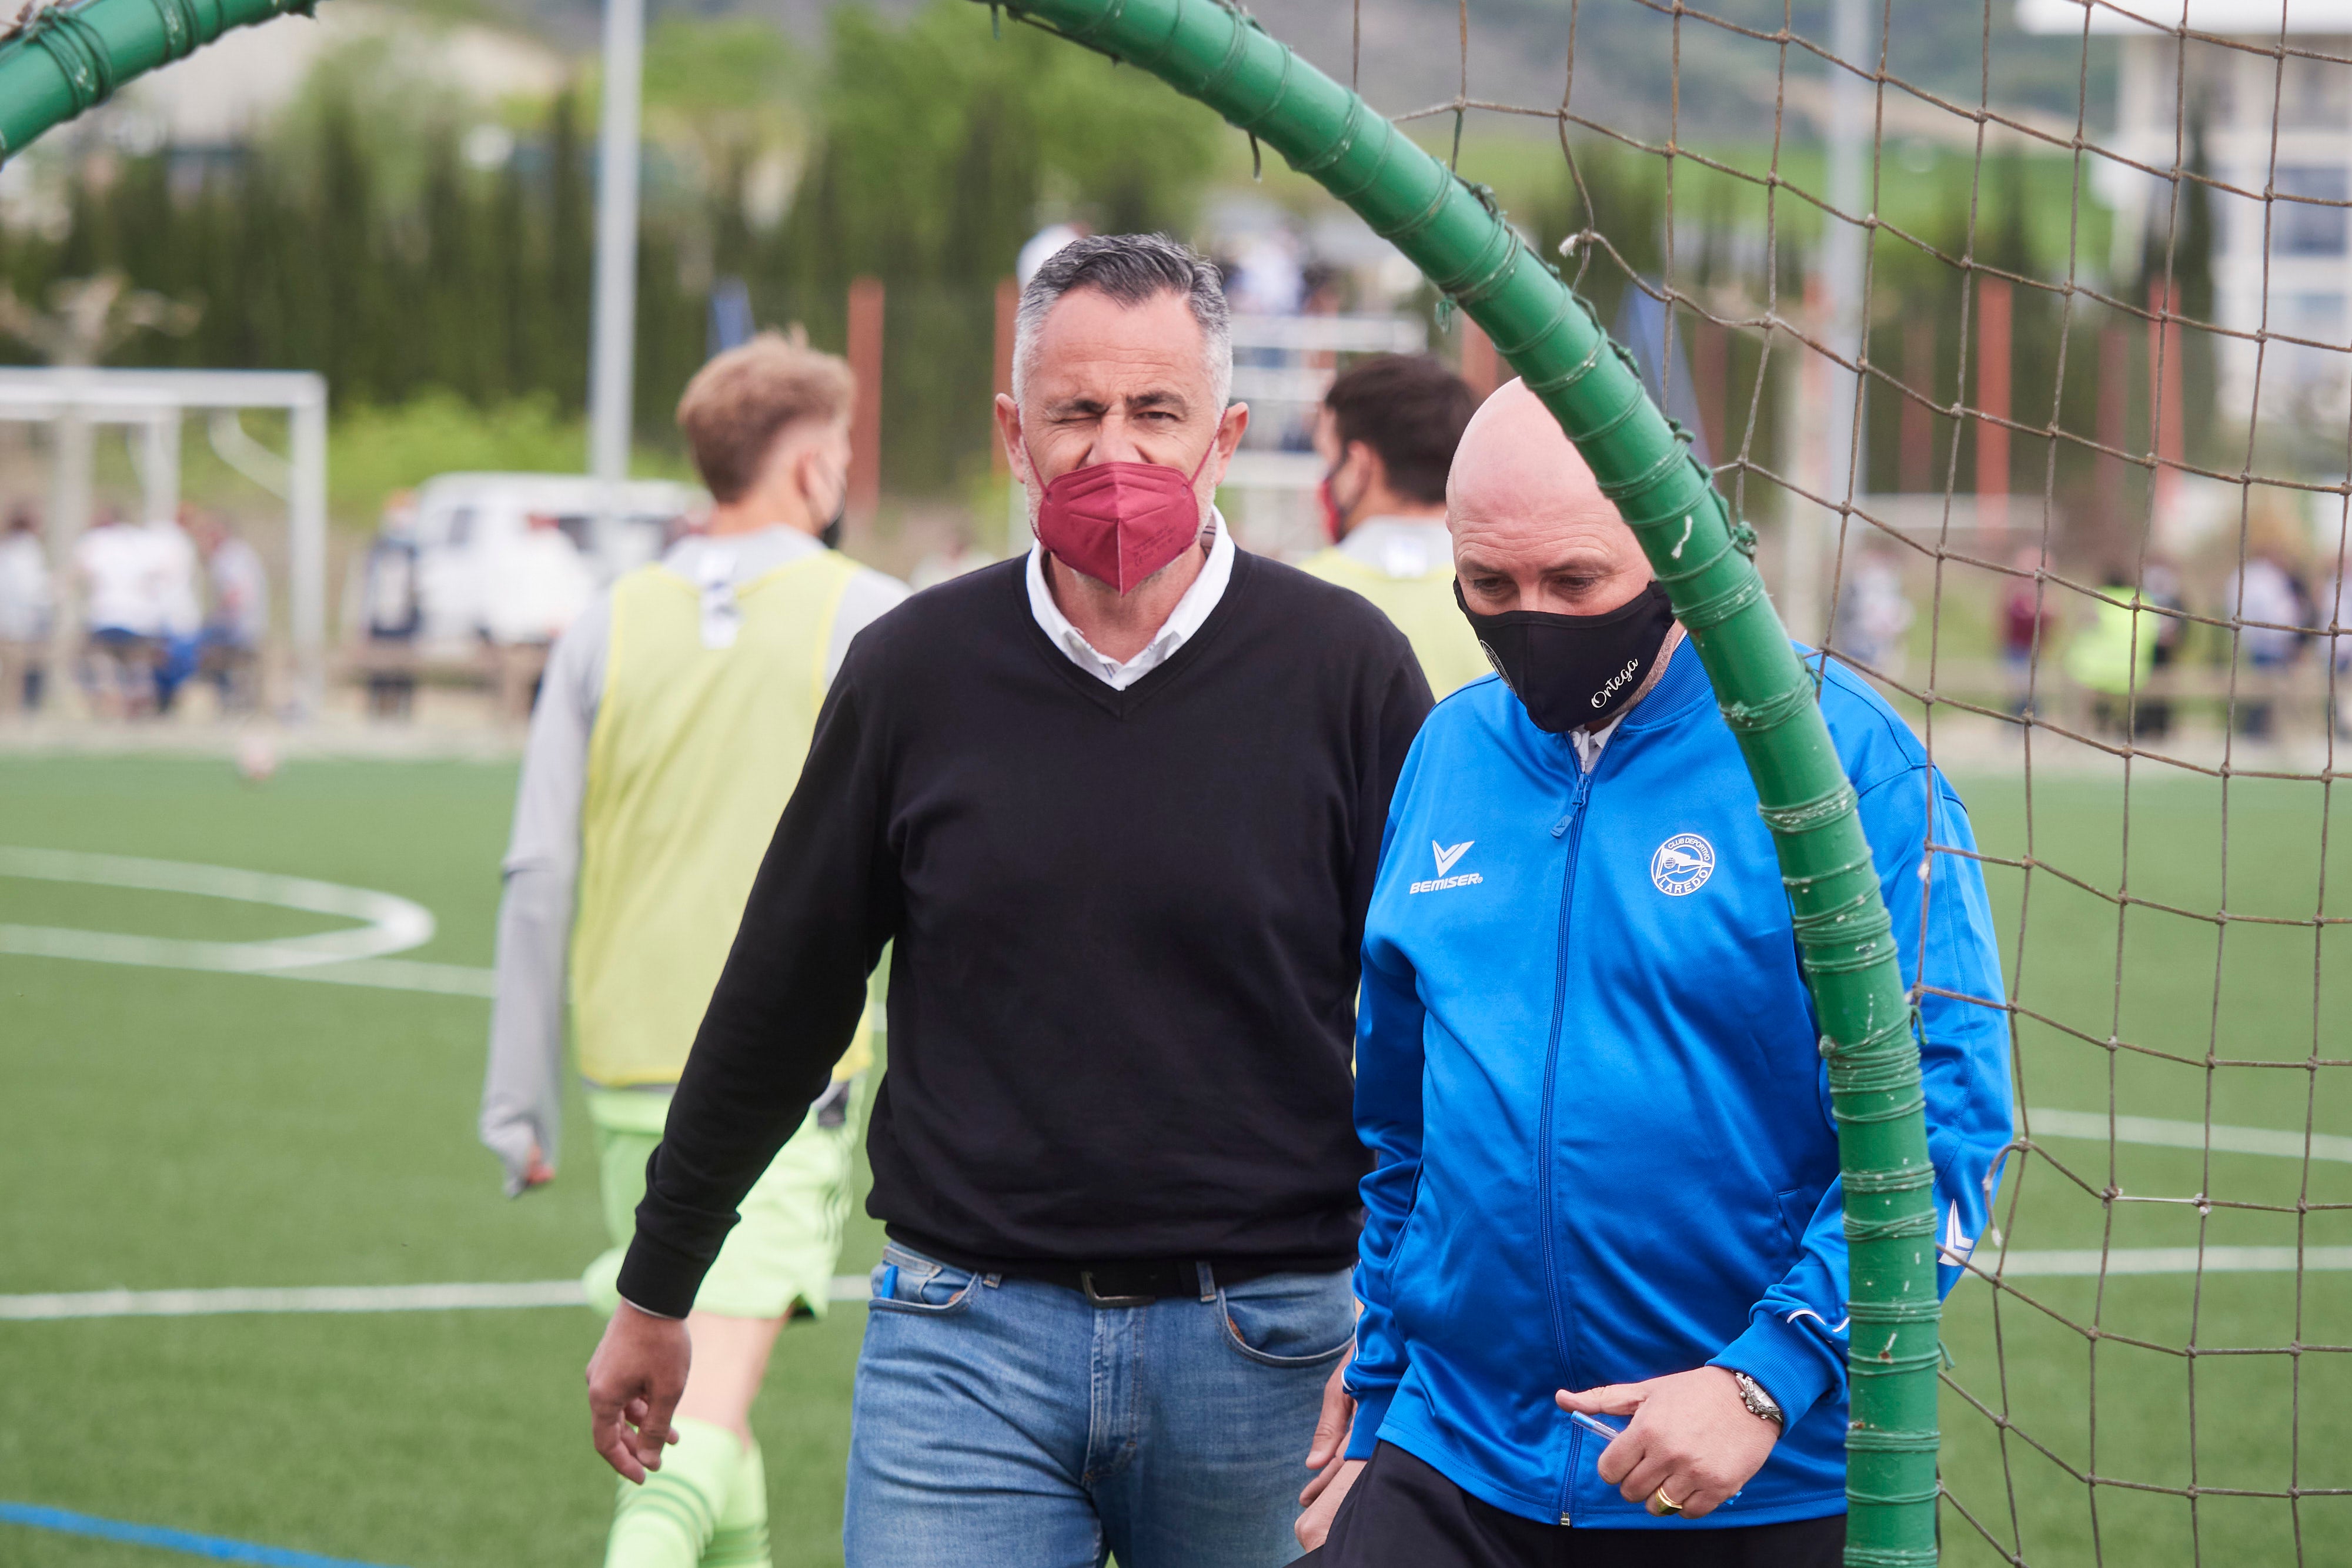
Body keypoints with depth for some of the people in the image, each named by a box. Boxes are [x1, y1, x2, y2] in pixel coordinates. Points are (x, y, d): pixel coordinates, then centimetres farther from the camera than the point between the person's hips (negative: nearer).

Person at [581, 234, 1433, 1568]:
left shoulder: (1343, 671, -1)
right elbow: (780, 1003, 13)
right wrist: (655, 1293, 18)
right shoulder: (916, 672, 3)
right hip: (967, 1332, 1)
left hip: (1260, 1344, 0)